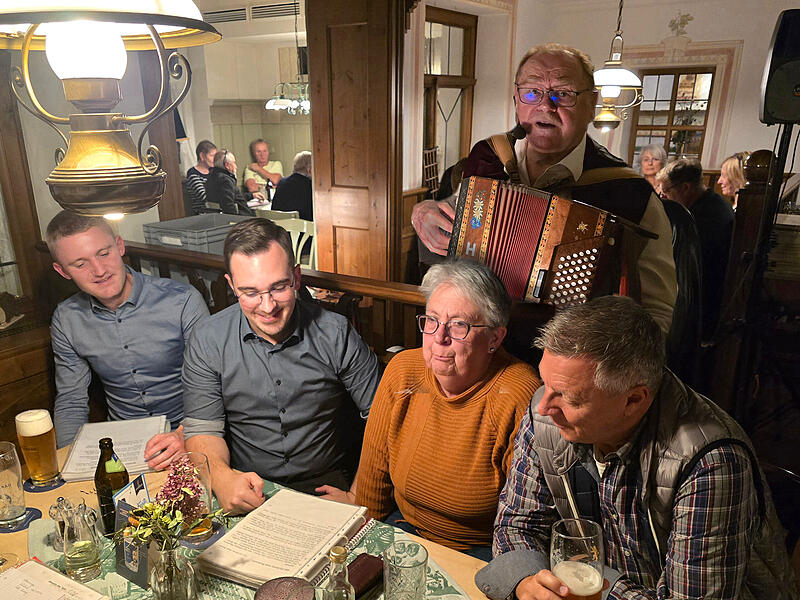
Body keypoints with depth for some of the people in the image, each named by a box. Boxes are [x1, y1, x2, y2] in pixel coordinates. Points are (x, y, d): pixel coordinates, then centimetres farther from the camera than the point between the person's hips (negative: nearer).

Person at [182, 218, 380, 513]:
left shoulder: (336, 334, -7)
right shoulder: (207, 341, -4)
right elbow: (203, 429, -3)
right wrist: (222, 475, -25)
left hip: (326, 484, -1)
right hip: (245, 488, 2)